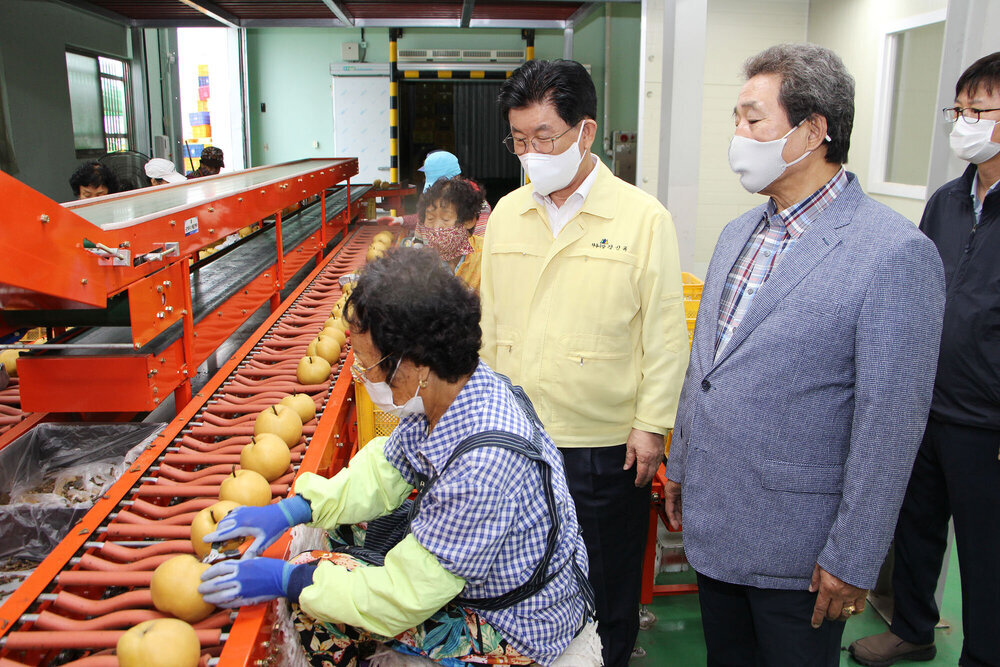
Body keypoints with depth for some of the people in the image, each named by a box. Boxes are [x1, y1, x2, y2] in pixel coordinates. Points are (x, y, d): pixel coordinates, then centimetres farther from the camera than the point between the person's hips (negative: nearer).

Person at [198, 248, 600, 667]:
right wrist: (288, 512, -4)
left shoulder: (483, 460, -38)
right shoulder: (442, 391, -11)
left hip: (517, 629, -8)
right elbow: (385, 471, 5)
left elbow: (406, 595, -28)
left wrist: (286, 580, -19)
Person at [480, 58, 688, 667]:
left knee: (606, 587, 14)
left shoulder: (644, 218, -8)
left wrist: (652, 425, -8)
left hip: (605, 444, -3)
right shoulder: (506, 214, 5)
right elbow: (490, 323, 11)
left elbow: (665, 334, -6)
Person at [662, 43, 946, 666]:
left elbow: (890, 427, -18)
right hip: (711, 522, 7)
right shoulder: (738, 233, 6)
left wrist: (852, 562, -15)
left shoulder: (896, 253, -18)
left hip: (795, 547, -6)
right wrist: (680, 464, 16)